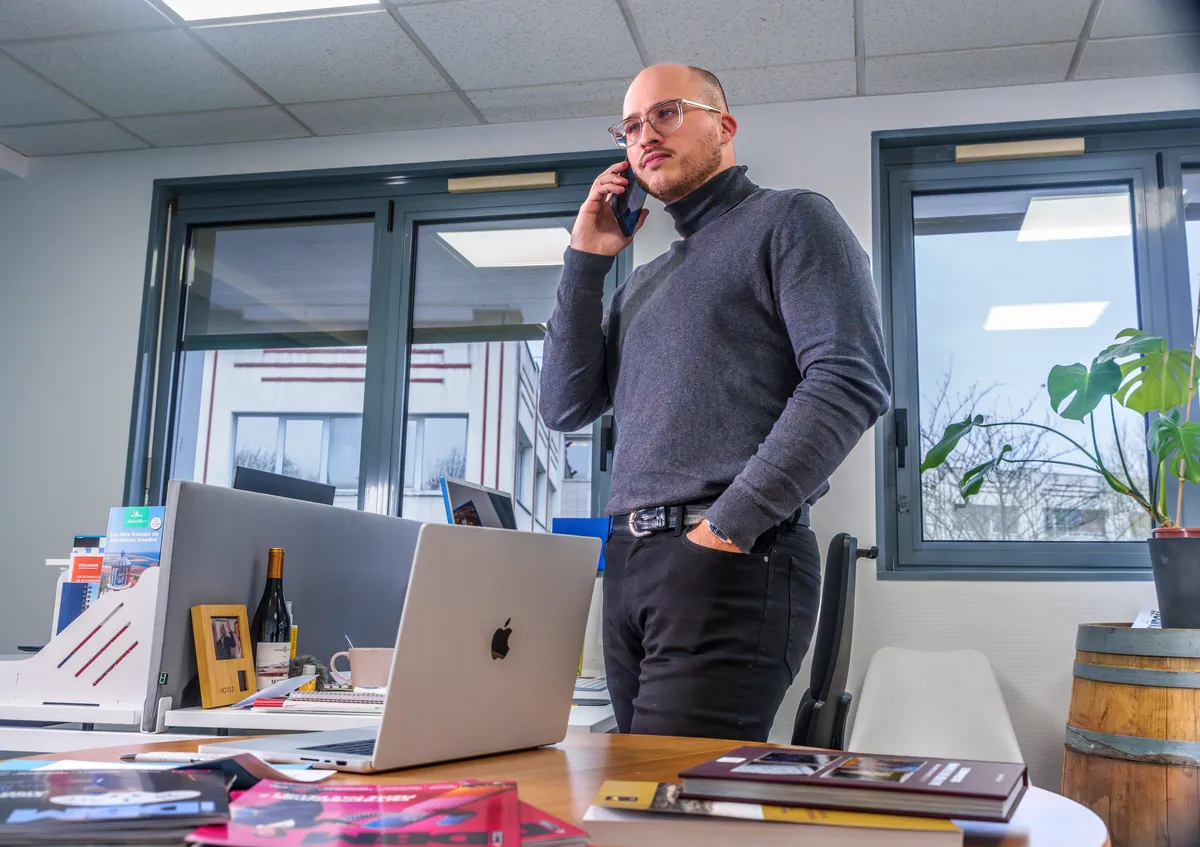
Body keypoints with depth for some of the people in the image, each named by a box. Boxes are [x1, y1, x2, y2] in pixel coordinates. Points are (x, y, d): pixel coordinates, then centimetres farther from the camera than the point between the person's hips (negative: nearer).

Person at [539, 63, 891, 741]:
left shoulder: (789, 220, 4)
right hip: (628, 560, 7)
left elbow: (850, 381, -11)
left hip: (732, 561, -7)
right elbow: (566, 408, 17)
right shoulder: (644, 281, 26)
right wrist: (586, 261, 12)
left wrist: (730, 523, -17)